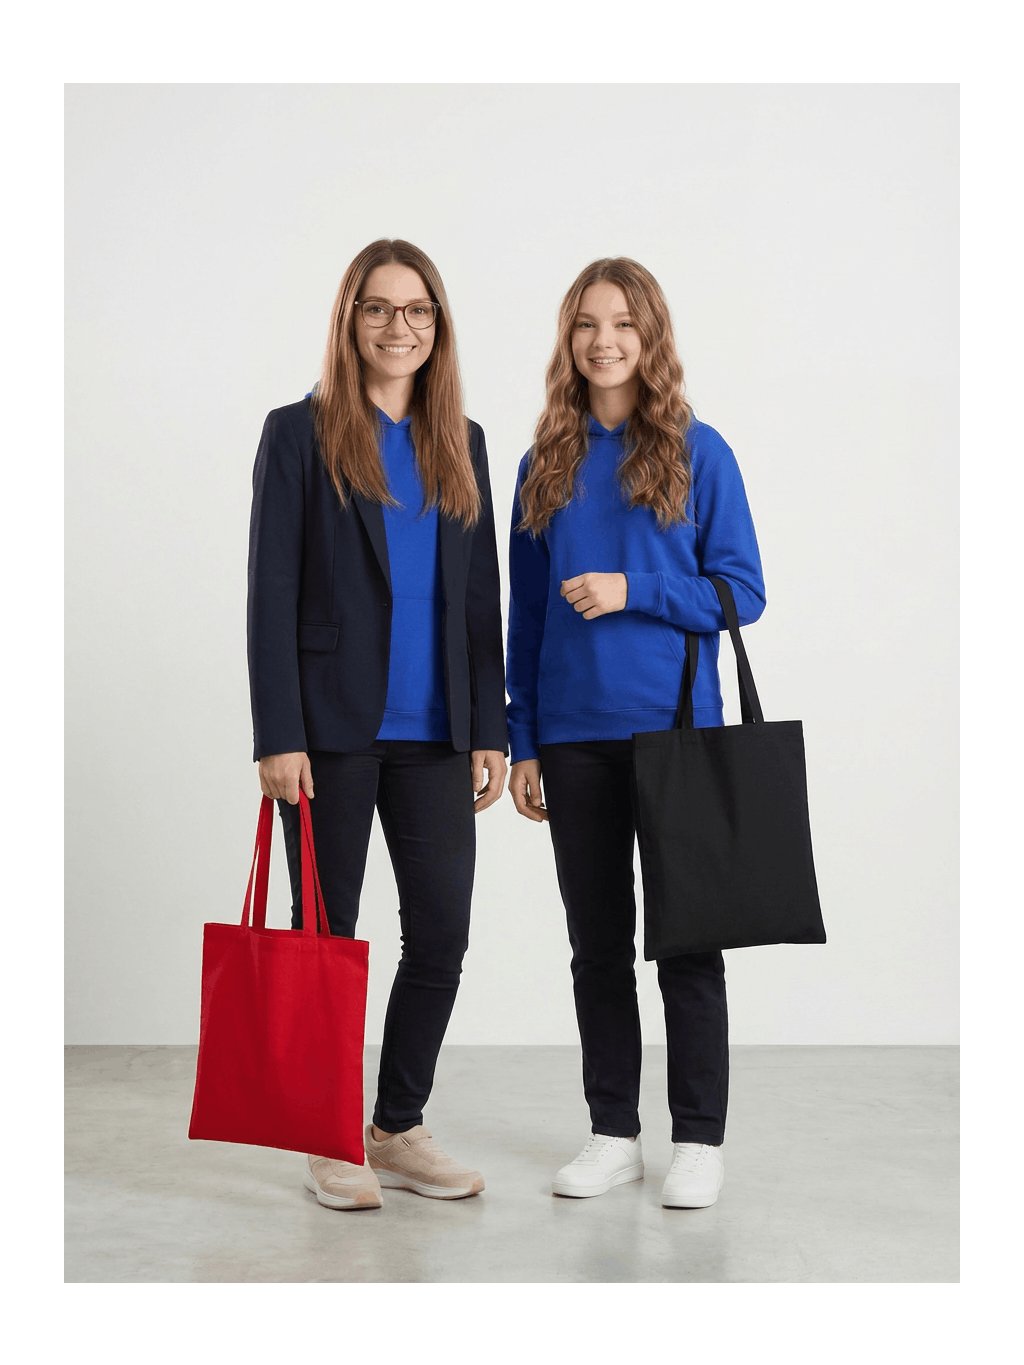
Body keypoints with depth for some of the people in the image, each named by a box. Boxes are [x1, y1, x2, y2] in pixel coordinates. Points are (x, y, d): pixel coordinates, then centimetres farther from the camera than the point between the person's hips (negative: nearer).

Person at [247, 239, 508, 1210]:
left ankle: (399, 1130, 20)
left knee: (442, 935, 4)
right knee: (326, 936, 5)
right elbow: (271, 593, -6)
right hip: (333, 726, -4)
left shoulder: (461, 444, 12)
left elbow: (480, 598, 12)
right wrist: (279, 736, -12)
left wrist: (490, 729, 6)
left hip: (433, 730, 4)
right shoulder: (300, 434, -1)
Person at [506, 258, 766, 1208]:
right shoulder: (546, 463, 8)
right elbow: (526, 612, 10)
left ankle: (699, 1139, 14)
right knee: (596, 942, 10)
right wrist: (523, 743, 6)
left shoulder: (697, 451, 0)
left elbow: (742, 591, -3)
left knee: (686, 938, 3)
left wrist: (632, 589, -16)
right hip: (575, 736, 3)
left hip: (675, 727, -3)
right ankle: (613, 1133, 21)